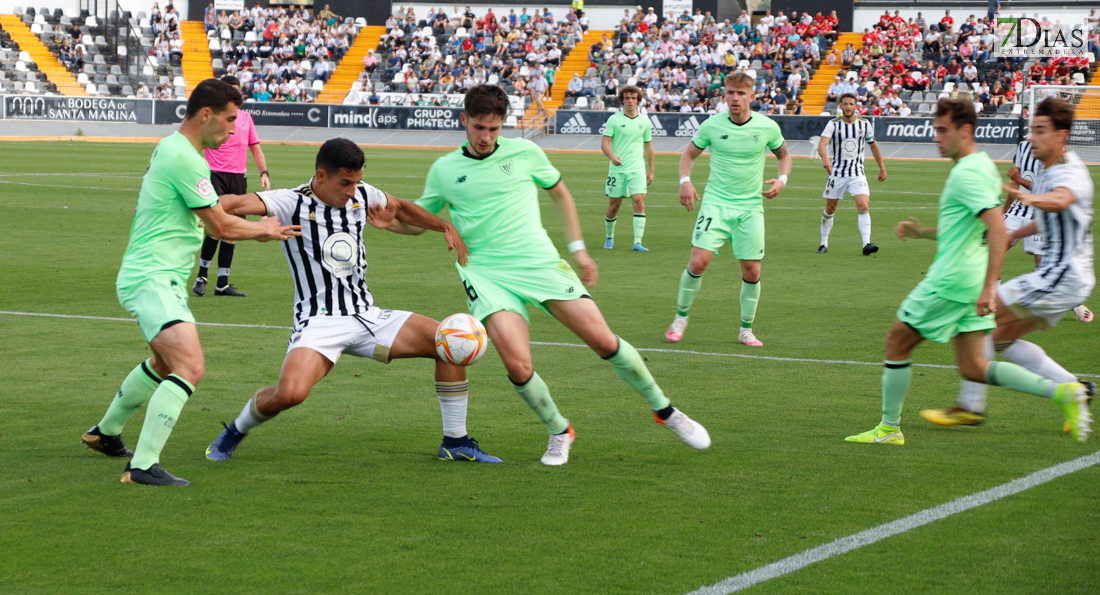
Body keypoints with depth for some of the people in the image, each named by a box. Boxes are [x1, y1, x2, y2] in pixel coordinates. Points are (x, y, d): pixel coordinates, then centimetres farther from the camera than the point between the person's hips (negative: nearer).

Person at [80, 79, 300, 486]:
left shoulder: (170, 149, 15)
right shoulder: (184, 158, -18)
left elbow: (208, 217, 27)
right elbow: (221, 227, -14)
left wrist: (258, 228, 20)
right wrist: (264, 230, 4)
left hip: (161, 280, 11)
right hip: (151, 279, -11)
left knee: (164, 363, 30)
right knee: (190, 367, -24)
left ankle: (106, 433, 48)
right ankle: (143, 465, -27)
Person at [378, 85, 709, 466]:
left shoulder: (524, 152, 3)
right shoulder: (444, 170, 4)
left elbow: (559, 192, 19)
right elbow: (416, 222, 14)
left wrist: (578, 248, 15)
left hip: (540, 263, 0)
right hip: (486, 274, 0)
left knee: (604, 341, -6)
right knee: (518, 366, -20)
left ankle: (664, 411, 15)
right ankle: (559, 432, 7)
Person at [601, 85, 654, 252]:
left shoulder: (645, 121, 8)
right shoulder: (614, 119, 0)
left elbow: (648, 146, 17)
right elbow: (605, 143, -5)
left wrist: (651, 170, 17)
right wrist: (612, 156, -26)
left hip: (637, 169, 1)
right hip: (617, 169, -1)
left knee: (639, 201, -14)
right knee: (614, 205, 5)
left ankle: (638, 242, -15)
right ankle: (609, 237, 29)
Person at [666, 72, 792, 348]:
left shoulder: (768, 127, -2)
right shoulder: (711, 126, -3)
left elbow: (784, 154, 16)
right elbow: (689, 154, 11)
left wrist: (782, 179, -3)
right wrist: (685, 181, -6)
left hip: (750, 208, 1)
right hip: (715, 203, -1)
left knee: (751, 271, -1)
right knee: (698, 262, -15)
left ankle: (746, 329, 16)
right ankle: (681, 317, 7)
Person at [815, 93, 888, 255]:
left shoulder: (865, 124, 0)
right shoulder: (833, 124, -7)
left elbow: (873, 145, 15)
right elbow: (822, 145, -22)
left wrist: (882, 167, 19)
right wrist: (825, 159, -43)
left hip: (857, 173, 0)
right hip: (837, 173, 0)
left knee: (863, 206, -17)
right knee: (830, 209, 7)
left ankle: (866, 244, -21)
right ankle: (824, 244, 23)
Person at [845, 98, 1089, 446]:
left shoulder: (966, 174, -16)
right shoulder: (982, 167, 16)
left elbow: (997, 228, -27)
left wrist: (990, 286, -32)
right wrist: (922, 233, 18)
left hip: (951, 281, -10)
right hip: (972, 282, 10)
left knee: (897, 342, 5)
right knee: (973, 369, 8)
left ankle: (889, 428, 12)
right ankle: (1062, 392, 0)